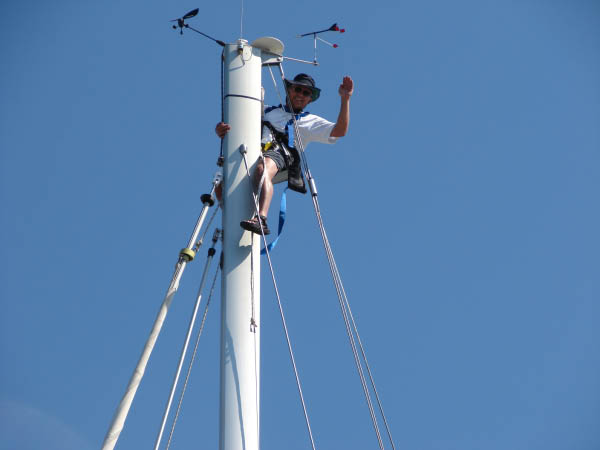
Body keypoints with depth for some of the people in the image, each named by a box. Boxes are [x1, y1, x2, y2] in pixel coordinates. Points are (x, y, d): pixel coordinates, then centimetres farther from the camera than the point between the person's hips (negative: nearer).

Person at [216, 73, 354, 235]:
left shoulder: (309, 121, 30)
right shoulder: (267, 111, 38)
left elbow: (339, 131, 15)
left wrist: (345, 99, 8)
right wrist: (221, 131, 7)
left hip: (278, 152, -4)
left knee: (262, 169, -41)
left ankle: (260, 219, -57)